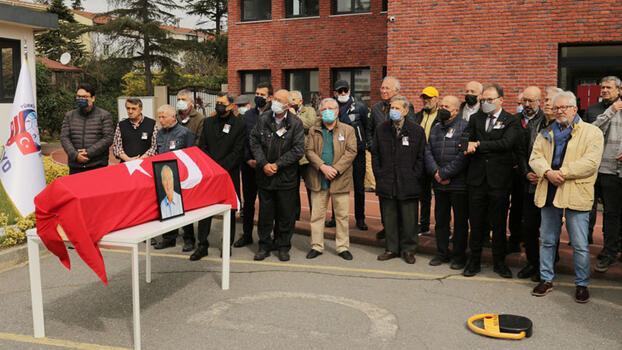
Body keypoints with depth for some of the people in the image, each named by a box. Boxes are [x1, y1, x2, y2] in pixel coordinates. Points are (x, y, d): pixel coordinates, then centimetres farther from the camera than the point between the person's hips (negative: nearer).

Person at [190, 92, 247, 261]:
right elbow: (202, 147, 8)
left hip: (229, 174, -3)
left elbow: (237, 152, -8)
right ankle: (202, 245, 13)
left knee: (229, 210, 6)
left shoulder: (239, 125, -2)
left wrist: (220, 167, -14)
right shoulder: (208, 122, 10)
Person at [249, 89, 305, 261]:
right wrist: (263, 164, -9)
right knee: (265, 212, 10)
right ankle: (264, 246, 23)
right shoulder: (263, 119, 1)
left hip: (286, 176, -2)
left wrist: (277, 164, -13)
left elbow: (298, 150, -10)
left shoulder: (296, 123, -7)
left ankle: (283, 247, 22)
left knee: (286, 213, 7)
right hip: (265, 175, 2)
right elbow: (254, 141, 2)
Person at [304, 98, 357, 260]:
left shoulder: (348, 130, 4)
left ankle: (343, 247, 16)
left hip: (340, 179, -1)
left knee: (342, 215, 4)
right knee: (316, 215, 6)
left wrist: (336, 169, -14)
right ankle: (317, 246, 17)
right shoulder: (313, 130, 10)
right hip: (318, 180, 2)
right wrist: (323, 166, -14)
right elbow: (309, 150, 0)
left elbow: (351, 151, -4)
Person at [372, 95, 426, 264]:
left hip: (409, 183, -2)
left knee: (409, 219, 4)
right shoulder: (382, 129, 7)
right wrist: (379, 174, 4)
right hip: (387, 182, 3)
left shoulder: (417, 130, -1)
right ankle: (391, 248, 22)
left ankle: (408, 250, 18)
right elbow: (375, 154, 11)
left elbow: (421, 157, 0)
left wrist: (414, 177, -6)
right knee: (389, 217, 9)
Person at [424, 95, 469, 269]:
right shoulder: (435, 129, 14)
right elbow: (428, 152, 7)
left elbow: (463, 155, -16)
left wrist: (444, 173, -15)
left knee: (460, 221, 4)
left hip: (459, 183, -6)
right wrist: (436, 173, -9)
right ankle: (442, 252, 25)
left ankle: (459, 255, 16)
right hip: (439, 184, 6)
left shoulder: (465, 127, -7)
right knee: (441, 219, 13)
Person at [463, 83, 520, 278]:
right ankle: (474, 261, 20)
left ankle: (499, 262, 21)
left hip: (499, 180, -2)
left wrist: (479, 145, -12)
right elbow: (467, 140, 7)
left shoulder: (511, 121, 0)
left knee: (499, 224, 7)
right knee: (476, 223, 8)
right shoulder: (475, 119, 12)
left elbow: (507, 143, -16)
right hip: (477, 179, 3)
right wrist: (470, 146, -17)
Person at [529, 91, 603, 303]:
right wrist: (548, 172, -16)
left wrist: (562, 172, -17)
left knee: (580, 245, 1)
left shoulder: (591, 132, 1)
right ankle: (546, 280, 24)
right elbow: (535, 157, 4)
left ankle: (582, 284, 16)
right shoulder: (546, 134, 15)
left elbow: (591, 162, -12)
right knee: (547, 241, 13)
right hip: (549, 194, 4)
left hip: (576, 195, -4)